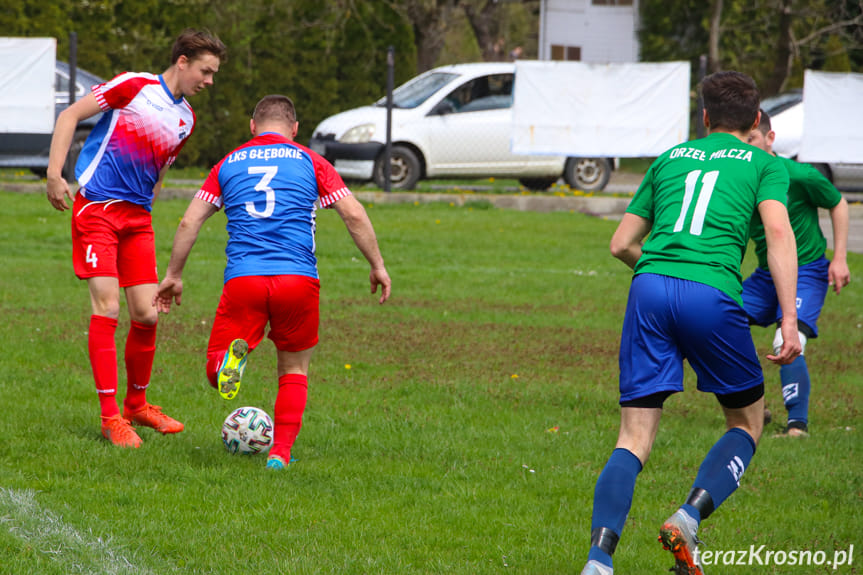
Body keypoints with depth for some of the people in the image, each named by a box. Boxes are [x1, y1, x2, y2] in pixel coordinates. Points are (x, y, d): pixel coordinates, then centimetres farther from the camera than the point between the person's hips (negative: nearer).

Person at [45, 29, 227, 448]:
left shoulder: (186, 120, 12)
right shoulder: (134, 86, -7)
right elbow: (70, 116, -6)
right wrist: (54, 174, -13)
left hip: (137, 217, 6)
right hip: (96, 208, -6)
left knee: (147, 315, 2)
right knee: (107, 308, -12)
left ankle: (136, 405, 22)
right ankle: (110, 417, -9)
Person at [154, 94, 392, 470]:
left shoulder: (228, 164, 18)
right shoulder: (310, 162, 12)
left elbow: (189, 222, 14)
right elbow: (355, 216, 5)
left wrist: (173, 276, 22)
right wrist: (377, 266, 15)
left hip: (242, 280, 0)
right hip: (298, 279, 0)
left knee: (215, 375, 6)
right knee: (295, 369, 18)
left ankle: (232, 356, -30)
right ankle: (281, 452, 5)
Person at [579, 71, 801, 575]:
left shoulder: (669, 159, 26)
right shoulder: (763, 164, 15)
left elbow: (622, 244, 28)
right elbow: (778, 232, -3)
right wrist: (789, 319, -9)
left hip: (650, 288, 3)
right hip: (712, 294, -3)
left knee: (635, 440, 2)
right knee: (748, 423, 18)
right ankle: (690, 517, -5)